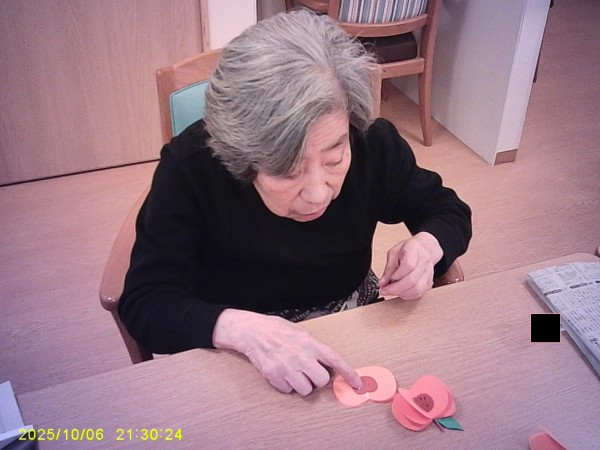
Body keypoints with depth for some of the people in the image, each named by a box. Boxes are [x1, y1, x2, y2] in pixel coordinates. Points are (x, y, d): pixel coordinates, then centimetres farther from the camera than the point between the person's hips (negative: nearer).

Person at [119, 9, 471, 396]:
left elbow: (448, 211, 0)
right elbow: (144, 303, -22)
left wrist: (427, 246, -22)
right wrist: (241, 329, -39)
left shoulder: (374, 145, -17)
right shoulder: (189, 168, -24)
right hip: (231, 346, -1)